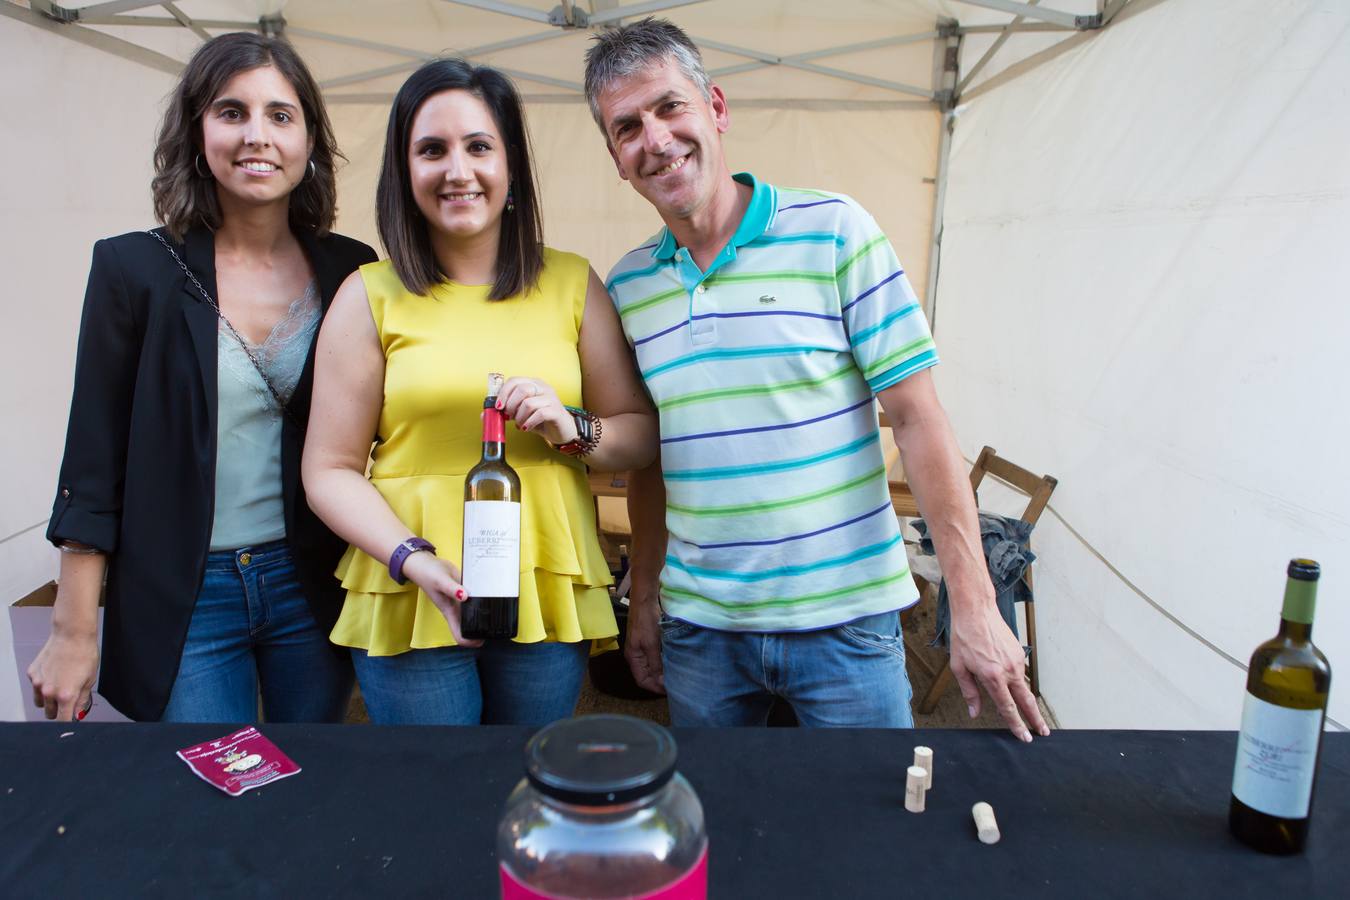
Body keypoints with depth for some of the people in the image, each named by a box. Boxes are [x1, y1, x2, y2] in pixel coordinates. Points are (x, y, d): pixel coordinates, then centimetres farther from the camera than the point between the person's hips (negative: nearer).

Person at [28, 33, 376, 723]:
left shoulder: (350, 273, 0)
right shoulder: (135, 269, -5)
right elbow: (93, 465, -3)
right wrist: (75, 632, -3)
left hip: (313, 587, 2)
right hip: (184, 598, -1)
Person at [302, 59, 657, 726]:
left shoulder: (573, 284, 6)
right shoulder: (370, 296, 1)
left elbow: (642, 433, 7)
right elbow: (331, 469, -1)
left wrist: (573, 430, -12)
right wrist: (413, 559, -15)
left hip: (549, 593, 2)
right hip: (409, 598, -1)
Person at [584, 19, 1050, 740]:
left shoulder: (834, 233, -8)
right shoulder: (627, 286, 4)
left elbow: (917, 419, -10)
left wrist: (972, 603, -13)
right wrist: (644, 599, 12)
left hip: (843, 619, -3)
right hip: (698, 624, 4)